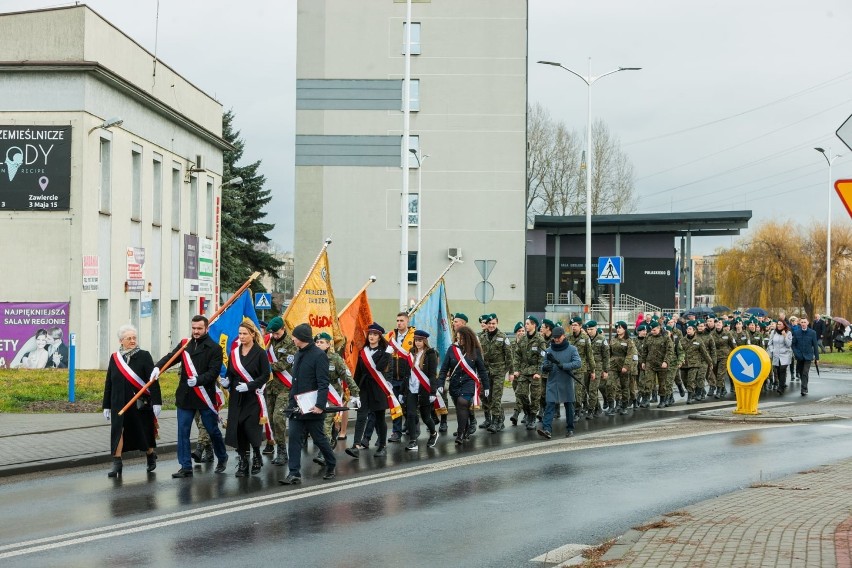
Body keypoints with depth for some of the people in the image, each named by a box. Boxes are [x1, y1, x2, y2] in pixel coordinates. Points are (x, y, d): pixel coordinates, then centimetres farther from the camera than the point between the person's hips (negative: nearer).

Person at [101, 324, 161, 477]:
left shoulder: (144, 356, -4)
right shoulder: (114, 358, 5)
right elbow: (109, 383, 10)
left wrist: (156, 402, -15)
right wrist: (107, 406, 9)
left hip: (140, 403, -2)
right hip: (119, 404, 2)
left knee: (143, 432, 10)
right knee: (117, 430, -8)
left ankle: (151, 456, 35)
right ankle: (117, 463, -6)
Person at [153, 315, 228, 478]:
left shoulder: (214, 348, -5)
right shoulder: (185, 344, 8)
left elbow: (213, 372, -13)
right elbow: (170, 357, -1)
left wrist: (198, 380, -29)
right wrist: (158, 367, -21)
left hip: (205, 396, -4)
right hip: (185, 396, 4)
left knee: (212, 429, 9)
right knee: (183, 431, 0)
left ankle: (222, 458, 34)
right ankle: (185, 467, 5)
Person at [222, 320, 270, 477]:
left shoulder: (260, 353, -4)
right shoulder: (234, 353, 9)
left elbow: (265, 375, -7)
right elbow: (230, 373, 15)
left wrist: (249, 385, -18)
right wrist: (226, 381, -7)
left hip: (253, 397, -4)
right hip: (236, 397, 4)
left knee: (251, 428, -8)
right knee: (238, 429, -1)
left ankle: (257, 456, 17)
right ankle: (242, 462, 10)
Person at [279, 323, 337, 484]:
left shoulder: (318, 355, -12)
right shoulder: (299, 354, 13)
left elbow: (323, 383, -17)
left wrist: (320, 405, -25)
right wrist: (292, 401, 12)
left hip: (312, 408, -7)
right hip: (297, 407, 7)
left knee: (319, 438, 6)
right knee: (294, 438, -3)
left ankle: (332, 465, 28)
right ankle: (294, 474, -4)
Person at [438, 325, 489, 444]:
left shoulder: (475, 351, -2)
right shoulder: (452, 349, -2)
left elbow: (481, 369, 5)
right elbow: (444, 368, -2)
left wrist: (486, 386, 7)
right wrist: (440, 384, -11)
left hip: (469, 383, -3)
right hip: (455, 384, 3)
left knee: (462, 403, -21)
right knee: (460, 408, 9)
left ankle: (461, 434, -18)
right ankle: (466, 431, 27)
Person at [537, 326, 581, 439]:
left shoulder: (572, 349, -1)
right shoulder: (549, 350, 8)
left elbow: (578, 363, -13)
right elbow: (543, 365, 10)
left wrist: (563, 365, -24)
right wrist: (545, 367, -15)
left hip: (567, 384, -1)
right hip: (552, 384, 1)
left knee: (569, 406, 9)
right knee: (549, 405, -11)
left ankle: (570, 429, 21)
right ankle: (547, 429, -21)